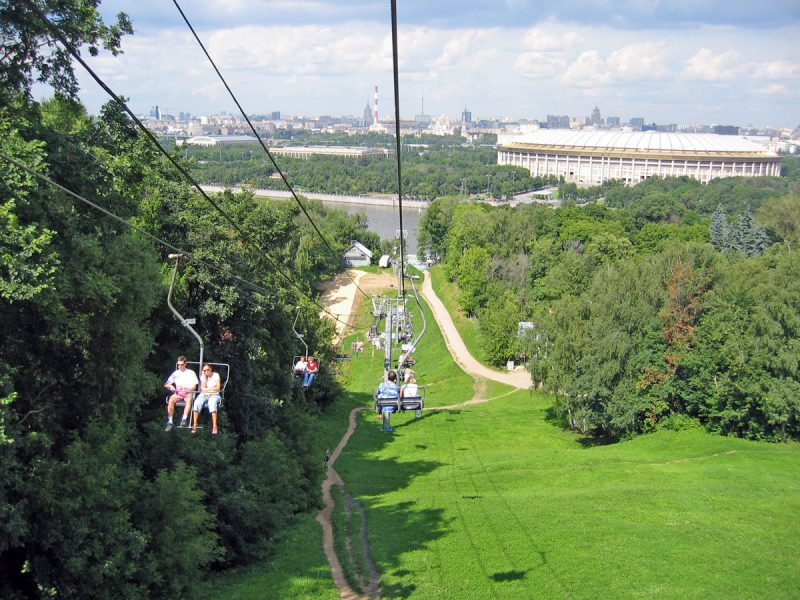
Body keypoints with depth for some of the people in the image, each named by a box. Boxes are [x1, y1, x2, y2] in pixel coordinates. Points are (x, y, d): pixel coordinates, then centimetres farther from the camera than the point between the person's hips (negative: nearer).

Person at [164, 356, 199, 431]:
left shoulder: (191, 373, 8)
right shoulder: (175, 373, 15)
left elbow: (194, 387, 1)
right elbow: (166, 384, 16)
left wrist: (186, 391, -19)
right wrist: (170, 386, -8)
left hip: (188, 393, -2)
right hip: (178, 393, 2)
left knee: (189, 399, -39)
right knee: (171, 400, -32)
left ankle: (184, 419, -48)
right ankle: (169, 422, -32)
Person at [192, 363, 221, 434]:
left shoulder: (216, 375, 3)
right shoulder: (202, 377, 9)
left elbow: (218, 388, -5)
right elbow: (203, 388, -5)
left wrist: (207, 389, -6)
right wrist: (204, 376, -5)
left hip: (214, 395, -2)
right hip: (204, 395, 2)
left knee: (212, 402, -38)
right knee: (197, 402, -32)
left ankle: (214, 427, -42)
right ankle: (194, 425, -34)